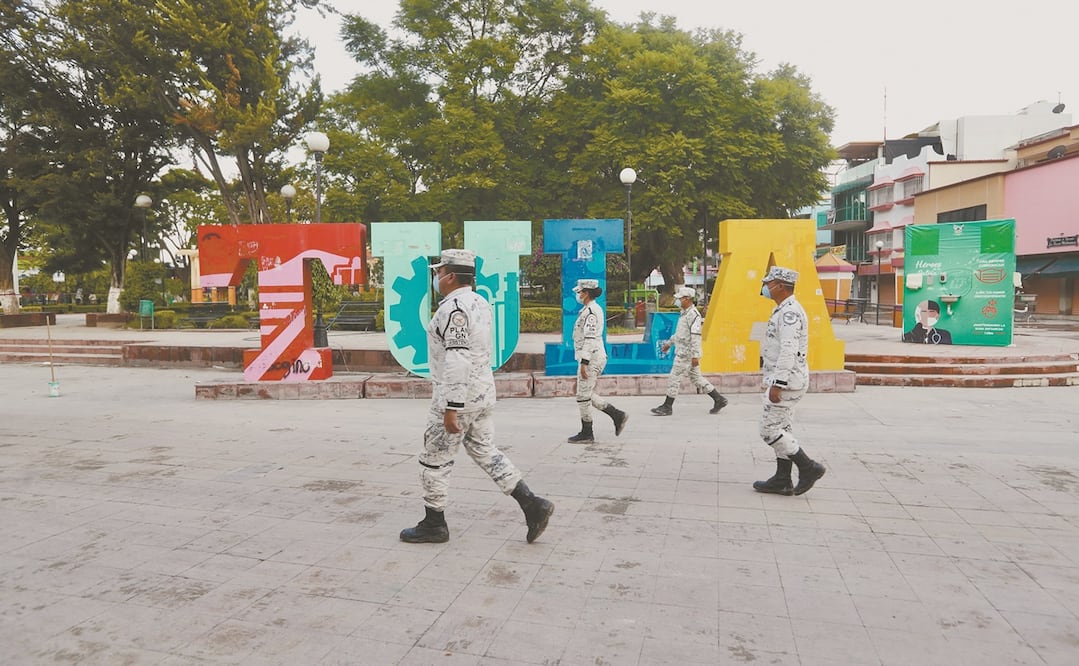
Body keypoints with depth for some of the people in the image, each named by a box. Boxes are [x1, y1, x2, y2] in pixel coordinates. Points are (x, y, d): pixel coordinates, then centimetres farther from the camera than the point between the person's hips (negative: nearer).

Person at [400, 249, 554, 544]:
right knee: (485, 452, 16)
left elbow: (457, 361, -26)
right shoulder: (480, 303, 11)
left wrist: (450, 408, -24)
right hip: (483, 393, 9)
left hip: (457, 397, -9)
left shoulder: (454, 308, -19)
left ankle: (434, 525, 20)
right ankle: (533, 505, 10)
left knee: (434, 461, 6)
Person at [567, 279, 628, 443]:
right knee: (588, 395, 14)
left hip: (591, 358, -10)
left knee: (583, 396, -2)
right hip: (597, 357, 10)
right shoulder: (595, 309, 17)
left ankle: (586, 433, 6)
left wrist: (584, 362, -23)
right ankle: (618, 415, 13)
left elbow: (590, 338, -22)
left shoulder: (590, 311, -15)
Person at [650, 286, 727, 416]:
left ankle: (667, 407, 6)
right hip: (683, 352, 10)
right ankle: (719, 400, 18)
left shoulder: (693, 314, -18)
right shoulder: (685, 313, 14)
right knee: (696, 378, 13)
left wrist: (695, 356, -26)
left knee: (674, 378, -3)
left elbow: (696, 337, -23)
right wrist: (669, 343, 31)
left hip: (686, 354, -10)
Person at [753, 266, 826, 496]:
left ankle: (808, 468, 1)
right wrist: (771, 379, 23)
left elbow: (788, 351, -26)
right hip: (786, 380, 11)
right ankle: (782, 480, 19)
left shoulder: (790, 312, -18)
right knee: (781, 428, 13)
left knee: (770, 429, -7)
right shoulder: (784, 310, 16)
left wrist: (777, 384, -28)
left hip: (786, 380, -11)